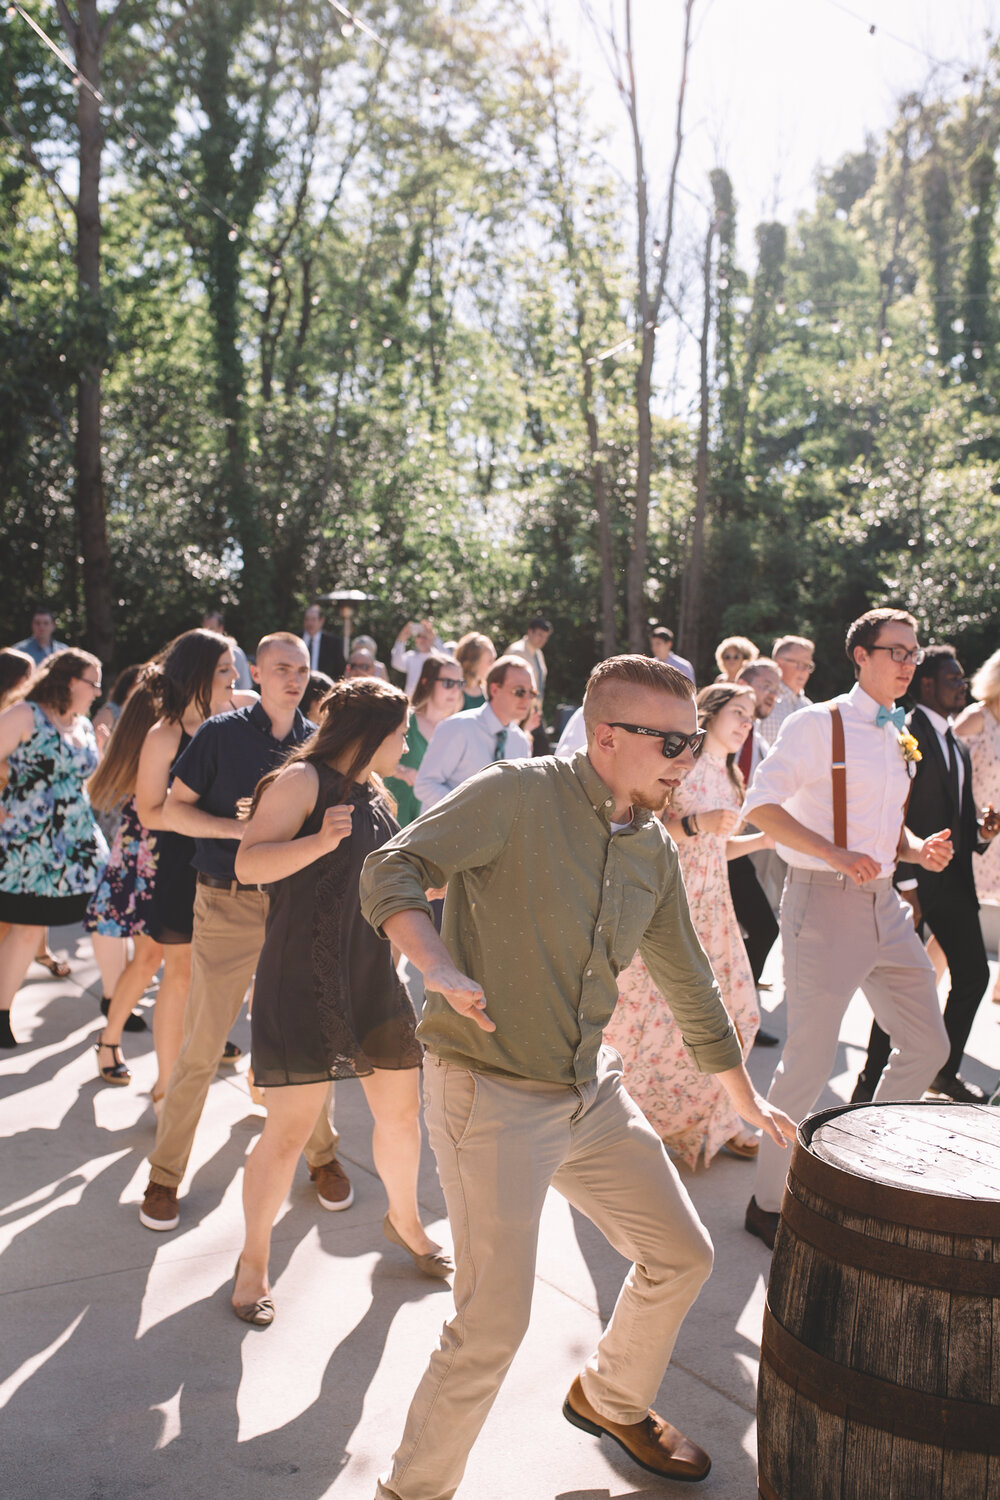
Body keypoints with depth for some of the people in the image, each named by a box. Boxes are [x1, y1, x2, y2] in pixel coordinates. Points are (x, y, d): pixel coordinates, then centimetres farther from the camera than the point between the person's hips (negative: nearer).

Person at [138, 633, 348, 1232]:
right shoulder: (222, 733, -1)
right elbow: (175, 809, -1)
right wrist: (240, 830, -14)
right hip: (229, 906, -2)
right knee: (201, 1048, 1)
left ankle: (323, 1156, 29)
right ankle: (165, 1175, 17)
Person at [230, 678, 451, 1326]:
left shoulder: (374, 792, 16)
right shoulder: (301, 780, -9)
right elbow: (248, 864, -19)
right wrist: (319, 841, -32)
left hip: (374, 977, 8)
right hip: (302, 981, -8)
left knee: (402, 1112, 14)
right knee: (289, 1131, -5)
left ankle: (405, 1221, 40)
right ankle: (254, 1259, 17)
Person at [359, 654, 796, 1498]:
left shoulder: (654, 850, 7)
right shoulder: (519, 795, -15)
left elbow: (688, 979, 19)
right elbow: (391, 872, -22)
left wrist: (743, 1093, 26)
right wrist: (441, 966, -39)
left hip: (593, 1090, 8)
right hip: (490, 1094, -7)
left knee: (683, 1256, 17)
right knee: (494, 1324, -6)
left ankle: (612, 1401, 46)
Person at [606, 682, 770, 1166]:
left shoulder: (728, 778, 17)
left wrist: (771, 837, 11)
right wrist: (698, 823, -24)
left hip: (710, 905, 8)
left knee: (731, 1008, 7)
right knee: (659, 1007, -6)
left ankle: (711, 1121, 22)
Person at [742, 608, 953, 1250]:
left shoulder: (900, 736, 16)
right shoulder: (818, 724, -8)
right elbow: (762, 805, -15)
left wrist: (917, 849, 3)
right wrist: (837, 854, -24)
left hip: (886, 905, 8)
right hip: (825, 904, -8)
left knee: (928, 1045, 12)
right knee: (810, 1060, -5)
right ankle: (768, 1202, 13)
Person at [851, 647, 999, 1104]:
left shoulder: (957, 746, 17)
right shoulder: (905, 734, -11)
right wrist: (905, 883, -20)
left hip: (954, 878, 8)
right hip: (913, 880, -8)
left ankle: (945, 1070, 29)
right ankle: (871, 1083, 11)